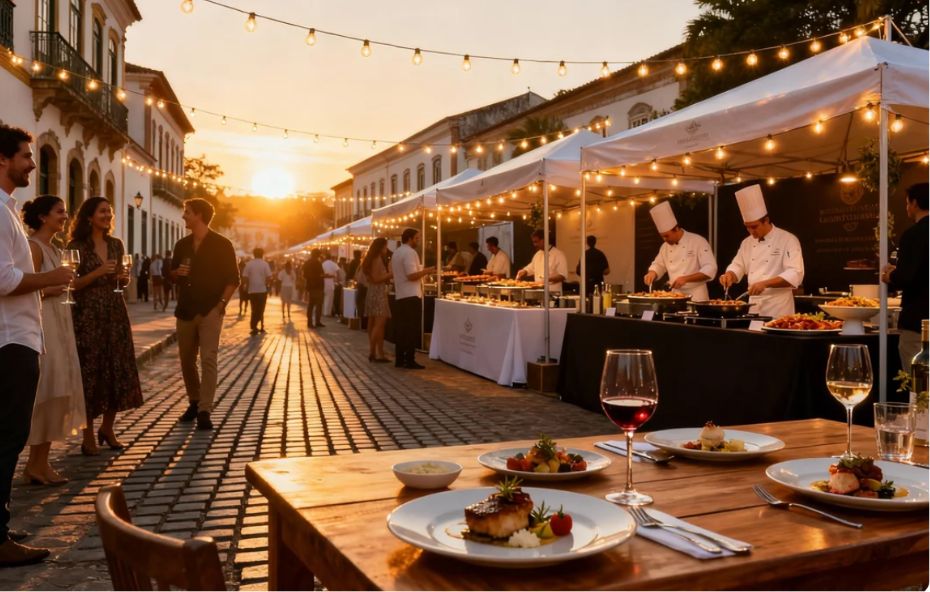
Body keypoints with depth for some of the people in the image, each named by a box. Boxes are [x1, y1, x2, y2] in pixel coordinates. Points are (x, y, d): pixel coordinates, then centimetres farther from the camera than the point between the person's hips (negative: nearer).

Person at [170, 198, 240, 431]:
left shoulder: (221, 244, -2)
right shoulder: (182, 245, 13)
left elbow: (233, 278, -3)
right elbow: (172, 274, 20)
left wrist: (221, 303, -13)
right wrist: (177, 273, -3)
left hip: (210, 310, -5)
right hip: (185, 310, 5)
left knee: (208, 359, -11)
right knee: (186, 359, 9)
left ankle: (204, 411, -11)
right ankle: (194, 402, 25)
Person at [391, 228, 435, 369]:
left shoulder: (397, 252, 16)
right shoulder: (410, 252, -14)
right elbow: (412, 275, -22)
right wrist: (426, 271, -10)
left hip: (399, 296, 9)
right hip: (411, 296, -9)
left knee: (401, 328, 11)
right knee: (412, 329, -5)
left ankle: (399, 359, 14)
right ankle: (410, 361, -4)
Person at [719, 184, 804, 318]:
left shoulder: (788, 240, -10)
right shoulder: (747, 242, 10)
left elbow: (795, 275, -18)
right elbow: (738, 267, 17)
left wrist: (765, 283, -29)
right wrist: (729, 276, -7)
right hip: (753, 305, 6)